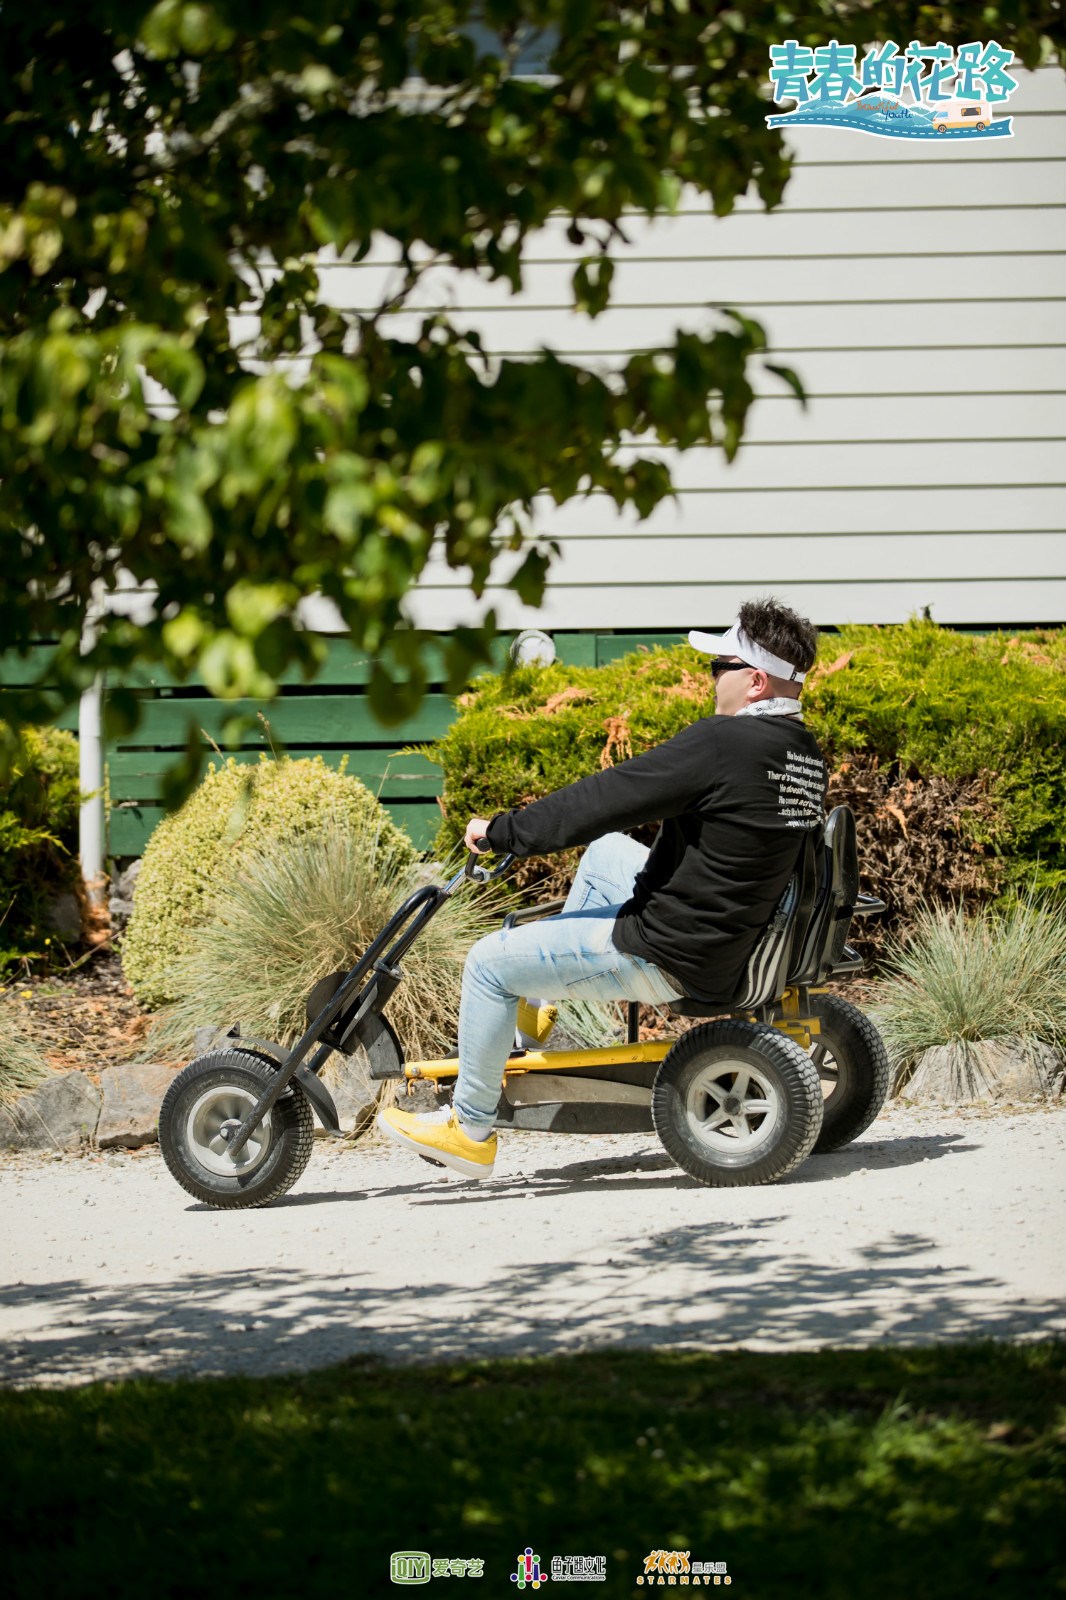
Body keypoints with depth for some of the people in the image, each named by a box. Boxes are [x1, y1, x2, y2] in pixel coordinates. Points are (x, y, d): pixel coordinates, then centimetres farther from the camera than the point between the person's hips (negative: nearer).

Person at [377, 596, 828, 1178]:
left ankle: (470, 1128, 14)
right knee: (606, 849, 32)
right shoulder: (805, 754, 2)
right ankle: (545, 1009, 43)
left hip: (670, 957, -9)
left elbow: (606, 798, -20)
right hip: (738, 932, 9)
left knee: (491, 962, 2)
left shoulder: (724, 743, -26)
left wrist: (499, 832, -9)